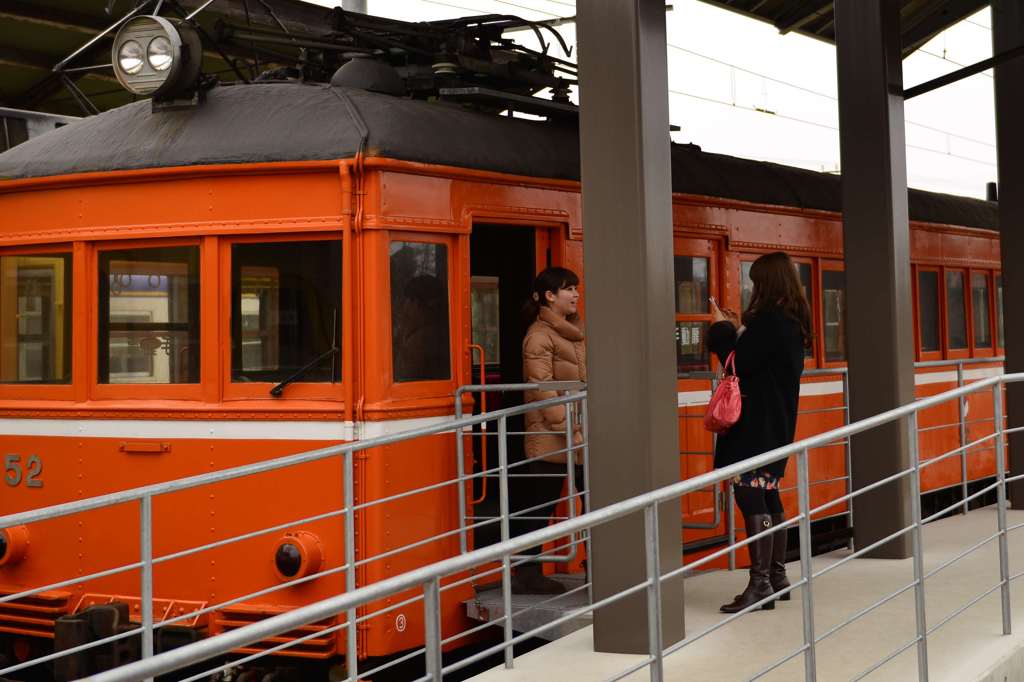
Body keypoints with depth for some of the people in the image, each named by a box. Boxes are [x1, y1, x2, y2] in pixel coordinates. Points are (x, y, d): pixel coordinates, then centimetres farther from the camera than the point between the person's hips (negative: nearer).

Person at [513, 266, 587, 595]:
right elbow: (542, 389, -17)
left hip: (581, 437, 9)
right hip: (550, 439, -9)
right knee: (537, 507, 0)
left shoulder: (574, 331, 16)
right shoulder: (539, 336, -11)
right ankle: (527, 574, 8)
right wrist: (569, 429, -21)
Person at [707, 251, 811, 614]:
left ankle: (760, 583, -12)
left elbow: (740, 364, -17)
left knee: (750, 494, -11)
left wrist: (722, 329, -3)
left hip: (757, 423, -10)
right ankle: (777, 575, 22)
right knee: (768, 495, 16)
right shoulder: (792, 321, 12)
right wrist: (739, 331, 17)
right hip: (777, 421, 10)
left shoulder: (768, 320, -17)